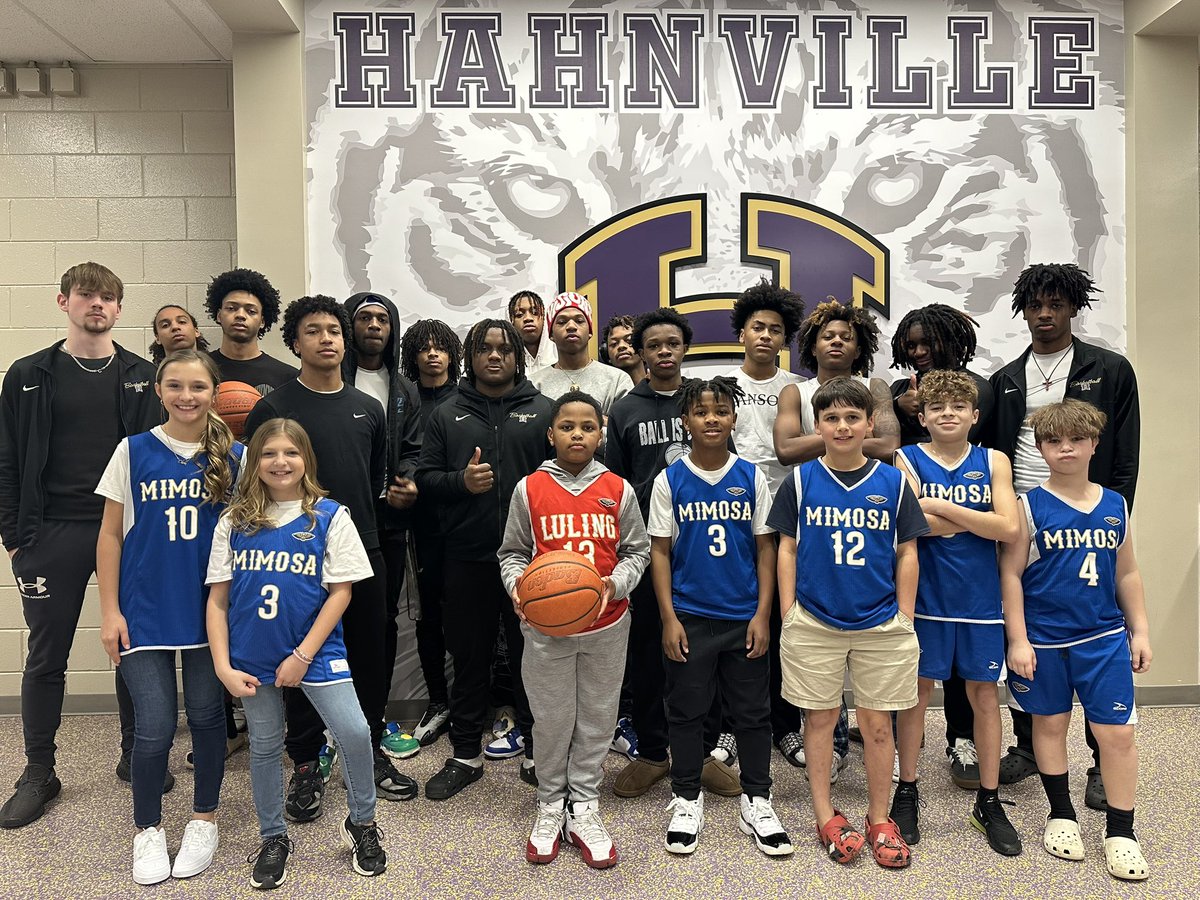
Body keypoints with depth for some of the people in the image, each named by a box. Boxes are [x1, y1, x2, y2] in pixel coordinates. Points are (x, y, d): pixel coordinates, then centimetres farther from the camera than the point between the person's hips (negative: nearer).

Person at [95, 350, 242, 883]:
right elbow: (110, 535, 1)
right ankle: (147, 829, 25)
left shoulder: (234, 456, -1)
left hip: (210, 609, 1)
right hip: (145, 609, -1)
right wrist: (110, 612, -3)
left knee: (206, 715, 10)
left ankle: (204, 819, 32)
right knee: (155, 728, 0)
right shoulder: (133, 451, -2)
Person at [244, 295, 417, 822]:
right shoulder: (274, 408, -4)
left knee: (371, 658, 11)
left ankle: (370, 752, 28)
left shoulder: (369, 409, 9)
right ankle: (306, 765, 22)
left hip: (363, 551, 4)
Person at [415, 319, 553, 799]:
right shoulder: (447, 414, 10)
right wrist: (460, 481, -13)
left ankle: (537, 753, 25)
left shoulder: (543, 411, 5)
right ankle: (465, 755, 27)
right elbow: (424, 476, 7)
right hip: (467, 558, 2)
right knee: (469, 658, 12)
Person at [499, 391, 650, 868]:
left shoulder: (618, 490, -1)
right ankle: (551, 806, 30)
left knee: (597, 719, 12)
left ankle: (584, 808, 28)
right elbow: (512, 553, 4)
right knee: (550, 720, 11)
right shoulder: (529, 489, -3)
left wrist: (615, 583, -12)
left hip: (606, 624, 1)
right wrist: (518, 585, -16)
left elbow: (637, 551, 5)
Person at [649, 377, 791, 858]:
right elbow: (659, 552, -1)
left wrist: (762, 615, -4)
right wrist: (668, 619, -6)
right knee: (686, 711, 10)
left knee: (752, 711, 10)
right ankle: (686, 800, 27)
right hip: (689, 617, -1)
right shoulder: (669, 481, -2)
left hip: (744, 616, 1)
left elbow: (765, 547, 2)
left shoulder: (751, 477, 0)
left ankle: (756, 801, 27)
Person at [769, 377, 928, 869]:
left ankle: (880, 820, 25)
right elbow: (787, 550, 2)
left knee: (878, 724, 8)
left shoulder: (892, 482, 1)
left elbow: (907, 554, 5)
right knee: (820, 718, 9)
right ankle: (826, 817, 23)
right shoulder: (801, 481, 0)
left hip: (881, 625, 1)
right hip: (814, 622, 0)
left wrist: (905, 619, 2)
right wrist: (788, 615, -1)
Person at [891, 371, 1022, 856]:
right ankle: (907, 791, 22)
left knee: (984, 692, 9)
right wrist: (979, 521, -13)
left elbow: (1009, 529, -10)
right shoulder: (907, 459, -1)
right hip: (925, 596, -2)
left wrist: (939, 507, -15)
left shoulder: (993, 462, 4)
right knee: (918, 689, 7)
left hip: (980, 597, 2)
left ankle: (989, 800, 24)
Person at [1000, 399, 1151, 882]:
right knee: (1050, 724, 11)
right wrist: (1018, 640, -10)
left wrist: (1139, 631, 10)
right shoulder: (1029, 506, -7)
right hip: (1043, 640, -2)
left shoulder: (1115, 506, 4)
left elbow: (1127, 573, 13)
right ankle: (1061, 815, 30)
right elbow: (1010, 574, -8)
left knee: (1117, 732, 3)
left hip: (1104, 637, 3)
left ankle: (1120, 832, 20)